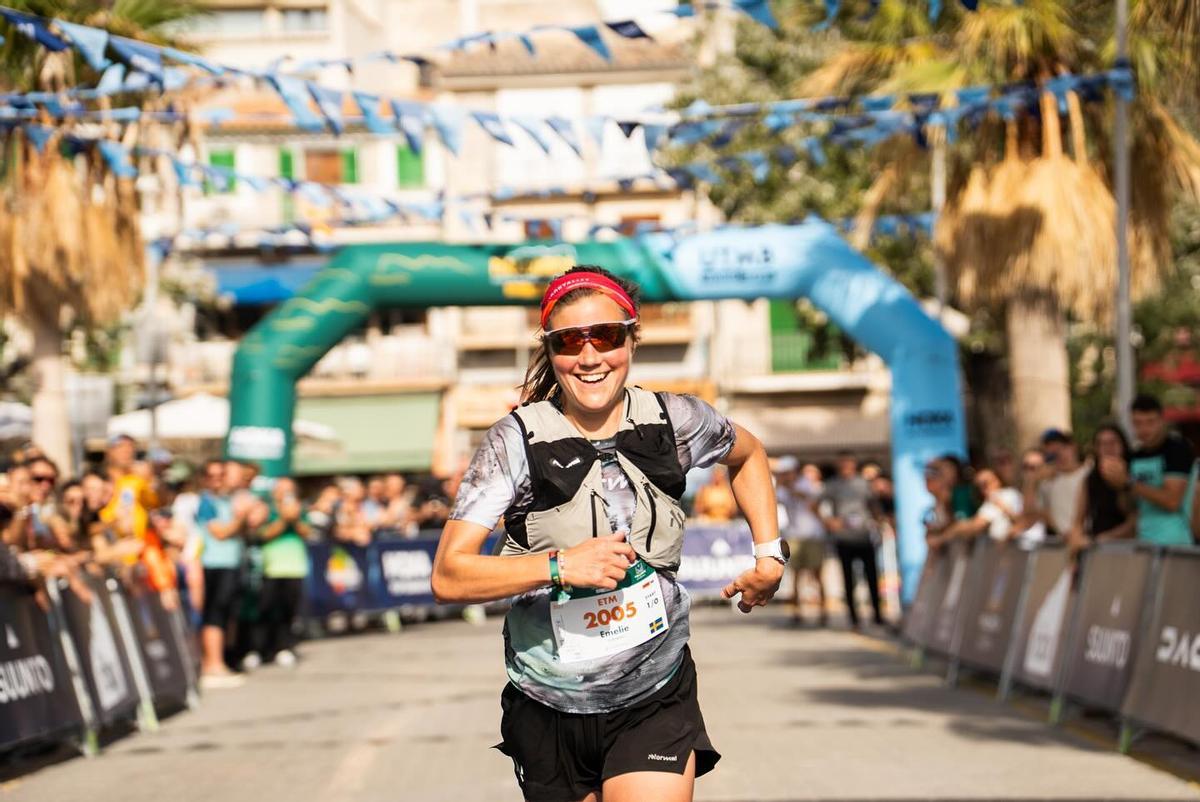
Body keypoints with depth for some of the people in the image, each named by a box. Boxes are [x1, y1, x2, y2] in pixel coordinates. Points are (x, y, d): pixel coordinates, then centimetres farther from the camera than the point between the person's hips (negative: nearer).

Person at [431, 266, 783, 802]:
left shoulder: (675, 422, -3)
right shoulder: (518, 440, -11)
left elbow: (747, 454, 22)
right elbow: (447, 578, -17)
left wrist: (770, 554, 12)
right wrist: (561, 565, -26)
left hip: (657, 703, 0)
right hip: (549, 711, 0)